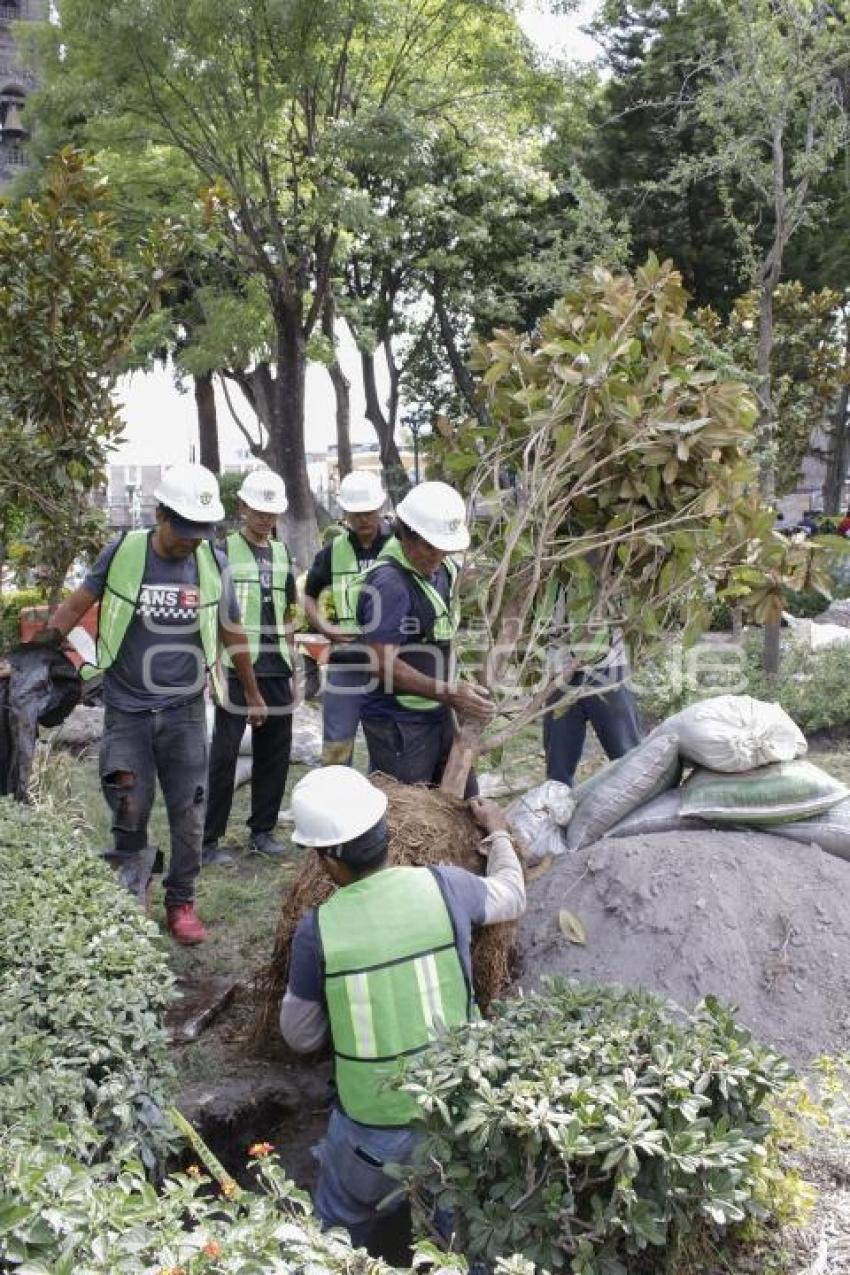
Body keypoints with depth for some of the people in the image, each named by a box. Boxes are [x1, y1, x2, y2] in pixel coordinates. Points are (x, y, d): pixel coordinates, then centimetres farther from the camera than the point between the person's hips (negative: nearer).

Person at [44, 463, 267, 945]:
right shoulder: (123, 552, -9)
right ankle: (129, 894, 30)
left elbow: (232, 632, 9)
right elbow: (77, 605, 1)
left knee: (188, 813, 5)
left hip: (185, 710, 1)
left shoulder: (213, 562, -3)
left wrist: (253, 693, 18)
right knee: (130, 810, 4)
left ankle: (181, 901, 22)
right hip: (127, 710, -1)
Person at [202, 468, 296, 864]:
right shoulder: (224, 551, -4)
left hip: (276, 670, 6)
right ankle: (209, 839, 6)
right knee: (223, 756, -2)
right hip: (236, 669, -6)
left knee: (274, 753, 11)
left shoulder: (282, 554, 13)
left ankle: (262, 831, 24)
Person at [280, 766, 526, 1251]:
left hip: (374, 1123, -1)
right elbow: (512, 896, 9)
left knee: (341, 1233, 27)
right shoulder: (443, 887, -14)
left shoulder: (318, 930, -18)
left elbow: (300, 1038, -2)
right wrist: (498, 832, 26)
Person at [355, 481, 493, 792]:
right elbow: (382, 664, -26)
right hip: (399, 723, -9)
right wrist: (449, 693, -29)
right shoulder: (389, 583, -23)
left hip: (437, 714, 9)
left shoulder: (442, 568, 4)